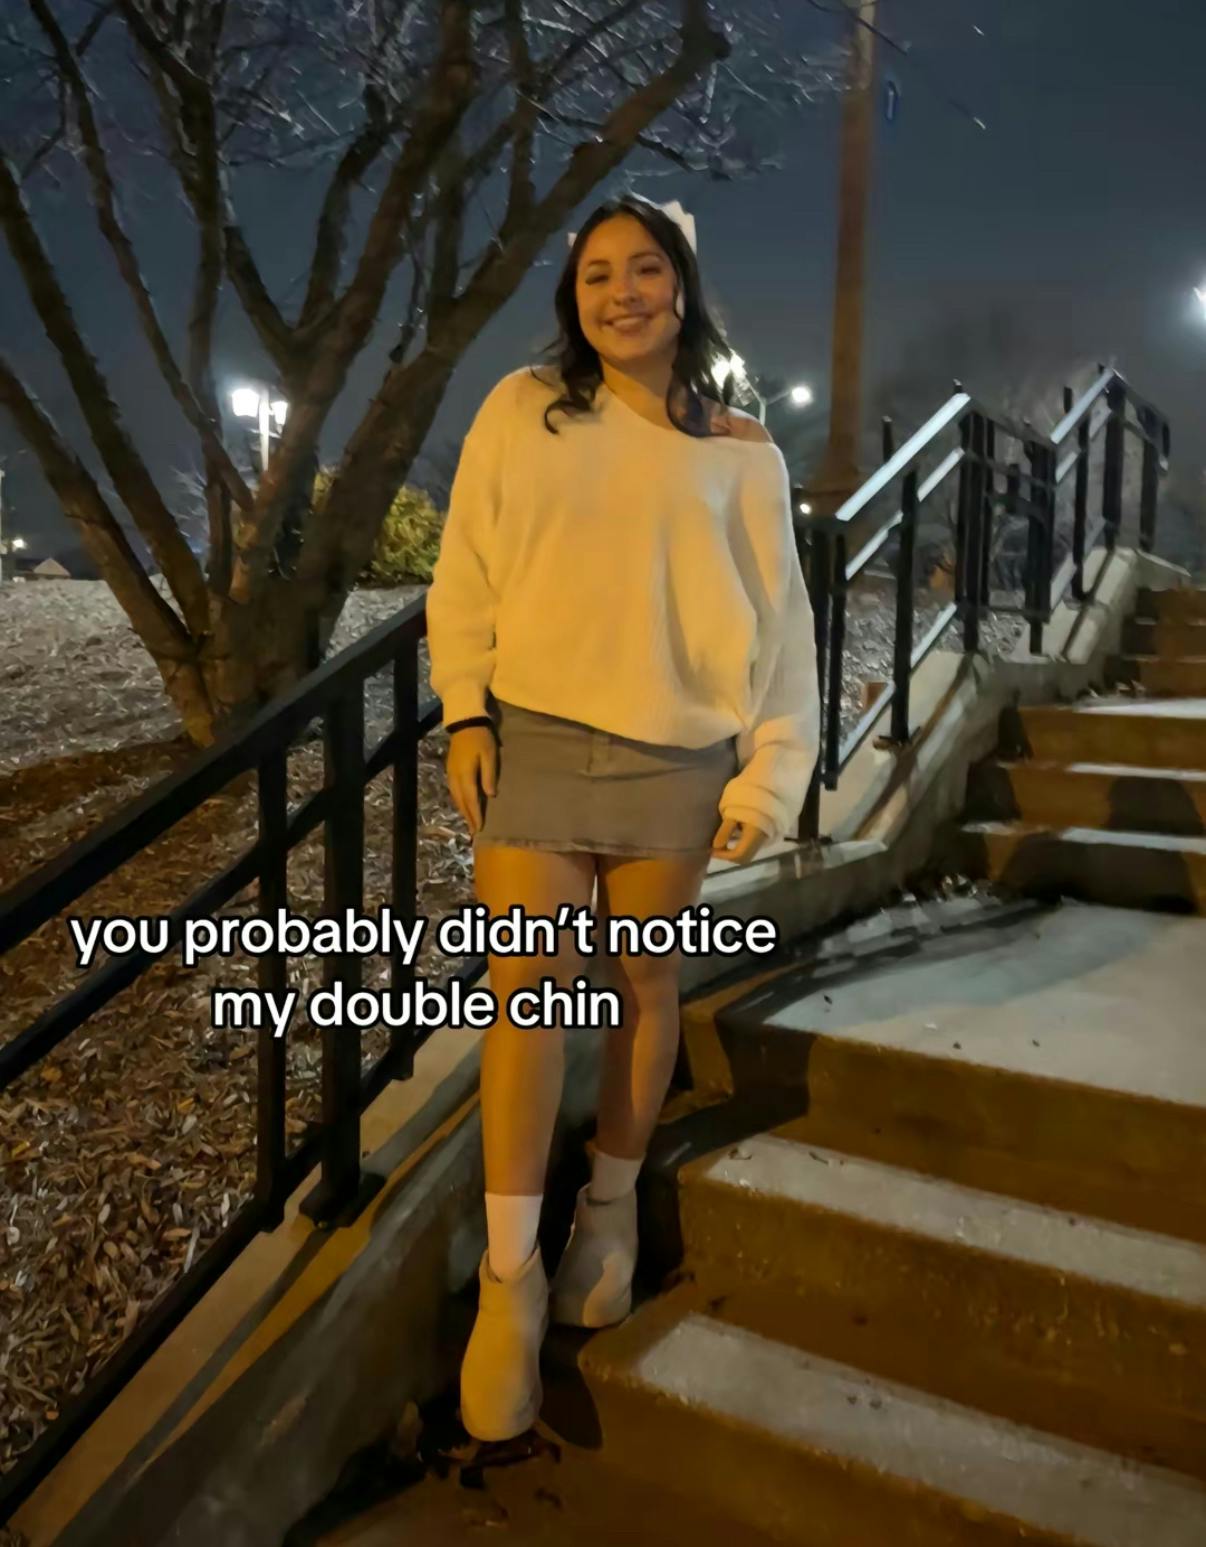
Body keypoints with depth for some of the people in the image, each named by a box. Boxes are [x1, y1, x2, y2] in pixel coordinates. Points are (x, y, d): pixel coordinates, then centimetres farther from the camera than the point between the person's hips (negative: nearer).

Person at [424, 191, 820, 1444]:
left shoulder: (740, 453, 4)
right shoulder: (520, 411, 5)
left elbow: (777, 623, 4)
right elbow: (466, 573, 6)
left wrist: (769, 773, -1)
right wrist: (465, 712, -2)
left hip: (674, 757, 0)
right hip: (534, 736, 0)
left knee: (645, 983, 9)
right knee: (526, 983, -3)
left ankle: (612, 1206, 32)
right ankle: (510, 1272, 9)